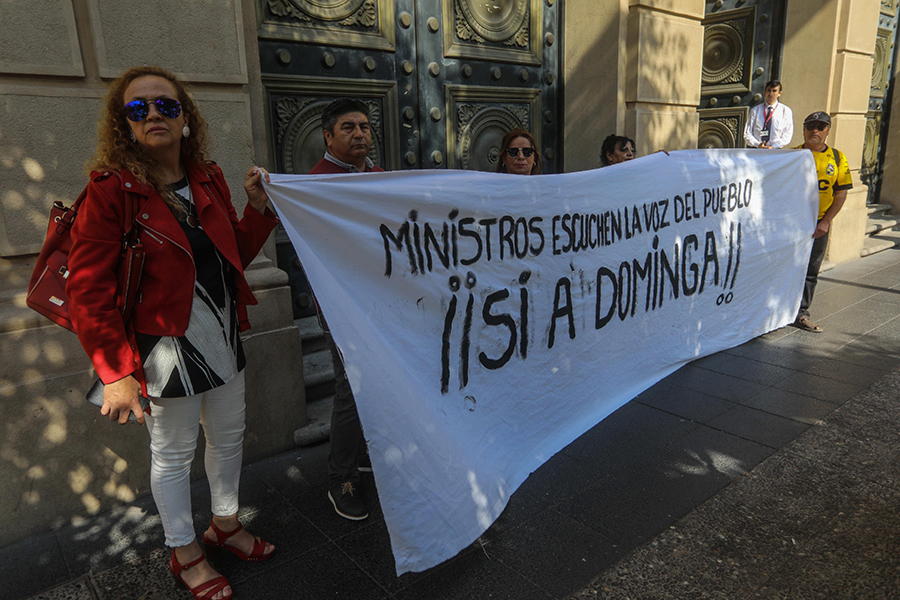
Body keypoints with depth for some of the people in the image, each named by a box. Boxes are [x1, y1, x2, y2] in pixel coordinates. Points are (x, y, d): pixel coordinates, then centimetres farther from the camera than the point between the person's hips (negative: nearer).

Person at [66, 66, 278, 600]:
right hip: (168, 345, -6)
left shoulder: (209, 180, 4)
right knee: (174, 453, 11)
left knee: (229, 436, 20)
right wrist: (116, 371, -21)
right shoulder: (112, 191, -13)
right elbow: (89, 293, -16)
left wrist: (259, 209, -5)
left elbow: (235, 255, 10)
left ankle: (225, 523, 44)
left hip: (223, 336, 6)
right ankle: (185, 553, 34)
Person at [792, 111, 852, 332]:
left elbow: (841, 192, 4)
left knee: (811, 271, 8)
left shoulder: (837, 158, 5)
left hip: (819, 225, 2)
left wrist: (826, 221, -6)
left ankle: (801, 313, 18)